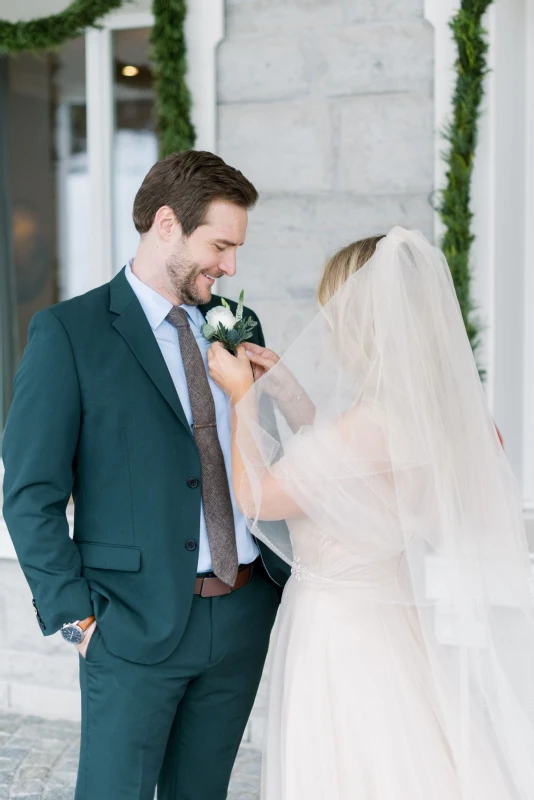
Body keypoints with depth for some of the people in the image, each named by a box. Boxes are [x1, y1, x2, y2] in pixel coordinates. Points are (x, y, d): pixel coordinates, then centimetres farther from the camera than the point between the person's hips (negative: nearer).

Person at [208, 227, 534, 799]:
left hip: (341, 633, -9)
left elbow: (256, 497, -14)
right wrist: (285, 389, 12)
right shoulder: (432, 407, 0)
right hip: (386, 624, 9)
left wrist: (243, 397, -2)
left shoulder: (374, 419, -26)